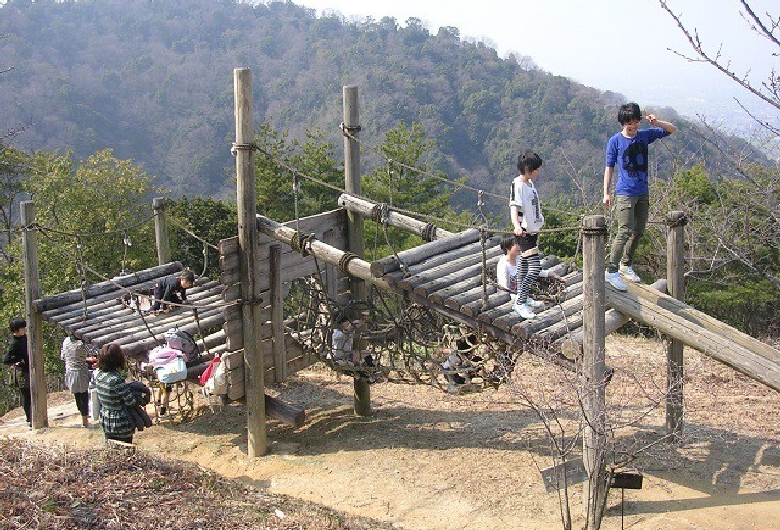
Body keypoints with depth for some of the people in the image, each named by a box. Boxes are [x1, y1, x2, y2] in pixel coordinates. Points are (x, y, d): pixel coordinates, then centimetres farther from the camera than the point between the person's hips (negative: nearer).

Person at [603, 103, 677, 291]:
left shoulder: (645, 136, 5)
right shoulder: (615, 141, -5)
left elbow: (672, 130, 10)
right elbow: (609, 168, -1)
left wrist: (656, 123, -11)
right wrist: (606, 193, -4)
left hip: (643, 192, 6)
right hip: (625, 193, -6)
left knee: (639, 231, 12)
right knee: (625, 231, -15)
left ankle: (626, 265, 27)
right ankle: (611, 270, -13)